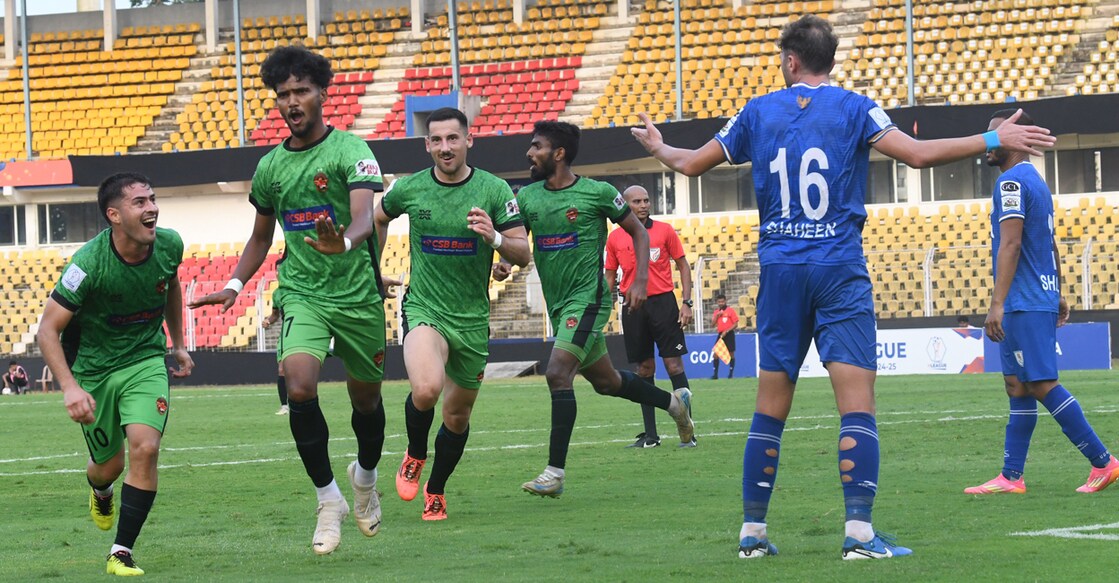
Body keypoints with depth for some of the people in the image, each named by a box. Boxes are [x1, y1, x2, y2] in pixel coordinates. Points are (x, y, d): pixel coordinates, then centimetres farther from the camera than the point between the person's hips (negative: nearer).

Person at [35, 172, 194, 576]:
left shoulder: (169, 246, -12)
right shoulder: (89, 263, -27)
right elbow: (47, 330, -24)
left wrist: (178, 344, 18)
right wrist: (70, 387, -36)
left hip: (147, 359, 2)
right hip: (93, 367, -2)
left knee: (144, 447, -19)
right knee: (109, 465, 9)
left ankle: (121, 554, -9)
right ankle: (99, 488, 51)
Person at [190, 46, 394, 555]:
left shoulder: (351, 150, -9)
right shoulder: (270, 167, 7)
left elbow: (365, 218, -25)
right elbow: (261, 236, 22)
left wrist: (345, 242, -47)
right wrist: (235, 285, 8)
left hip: (359, 293, -2)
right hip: (301, 295, 2)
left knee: (366, 399, 11)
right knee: (300, 386, -22)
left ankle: (366, 475, 43)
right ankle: (328, 499, -8)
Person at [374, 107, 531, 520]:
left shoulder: (495, 190, -4)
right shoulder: (408, 189, -2)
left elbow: (523, 255, -6)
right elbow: (378, 219, 21)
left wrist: (495, 238, -25)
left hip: (473, 318, 2)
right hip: (424, 310, -2)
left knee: (457, 417, 11)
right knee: (426, 389, -30)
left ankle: (436, 492, 35)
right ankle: (415, 455, 1)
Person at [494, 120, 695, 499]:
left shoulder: (597, 193, -8)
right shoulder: (527, 197, 5)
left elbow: (637, 231, 3)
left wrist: (640, 282, -6)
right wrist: (503, 264, -18)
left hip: (588, 299, -7)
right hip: (557, 304, 7)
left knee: (557, 373, -21)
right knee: (605, 381, 18)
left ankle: (554, 473, -20)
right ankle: (674, 402, 44)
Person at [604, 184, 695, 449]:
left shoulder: (664, 230, 2)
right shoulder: (615, 238, 7)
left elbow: (683, 265, 5)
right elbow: (610, 276, 14)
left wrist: (686, 302, -3)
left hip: (663, 302, -2)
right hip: (633, 306, 2)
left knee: (674, 364, -5)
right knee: (644, 369, 5)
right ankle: (650, 435, 10)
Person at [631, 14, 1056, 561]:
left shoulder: (758, 112, 7)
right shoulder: (852, 107, -1)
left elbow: (692, 164, 15)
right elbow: (918, 154, -12)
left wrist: (658, 147, 36)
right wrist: (993, 140, -6)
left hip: (779, 270, 3)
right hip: (840, 270, -3)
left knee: (770, 408, 9)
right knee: (857, 401, -6)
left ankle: (752, 531, 11)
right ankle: (859, 531, -15)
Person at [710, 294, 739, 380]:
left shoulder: (730, 310, -4)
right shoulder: (716, 312, 11)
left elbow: (735, 324, -7)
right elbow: (712, 324, 8)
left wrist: (726, 331, -15)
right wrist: (717, 315, -6)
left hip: (729, 334, -4)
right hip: (720, 335, 4)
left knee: (731, 353, 1)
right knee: (715, 353, -4)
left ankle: (731, 373, 9)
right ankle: (715, 374, 0)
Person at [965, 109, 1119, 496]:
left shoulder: (1012, 182, -13)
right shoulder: (1037, 182, 17)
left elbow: (1010, 244, -20)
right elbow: (1050, 245, 23)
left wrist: (998, 303, -23)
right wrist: (1057, 294, 26)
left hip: (1024, 304, -10)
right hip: (1042, 299, 10)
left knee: (1043, 385, -10)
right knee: (1018, 387, 9)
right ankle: (1011, 477, 9)